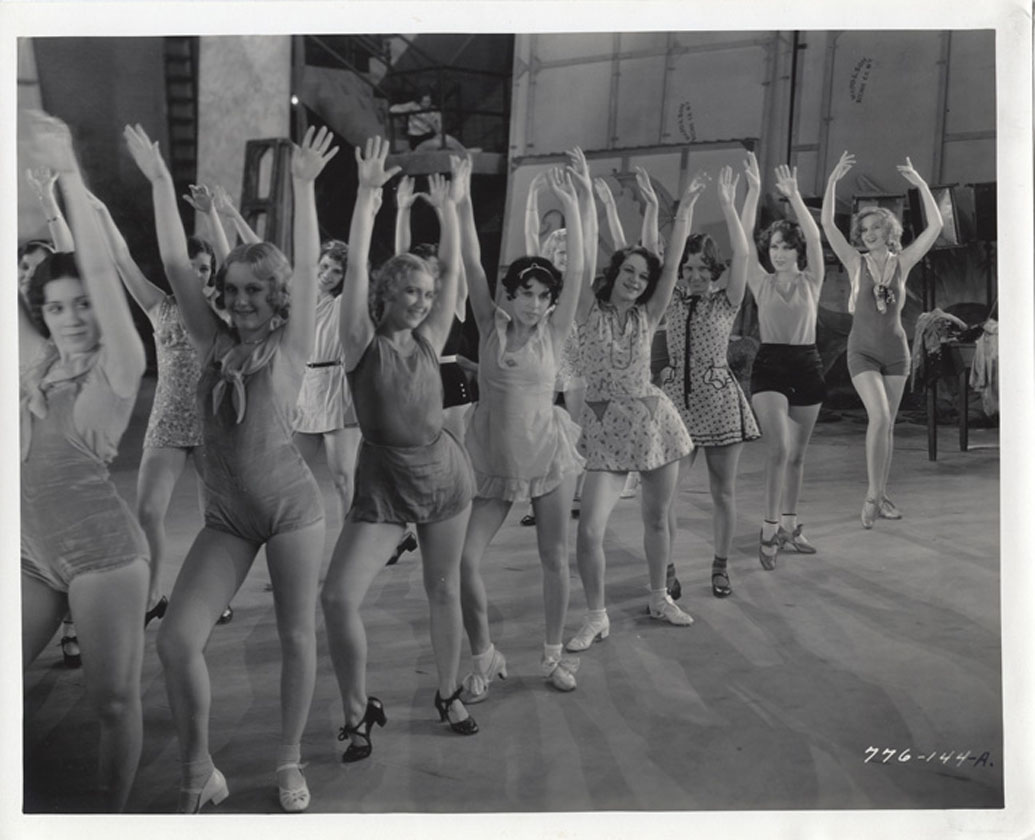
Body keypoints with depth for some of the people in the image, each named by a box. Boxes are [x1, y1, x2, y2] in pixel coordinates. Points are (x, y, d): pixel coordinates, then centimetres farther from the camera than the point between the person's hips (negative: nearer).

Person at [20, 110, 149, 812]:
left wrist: (69, 173, -26)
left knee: (115, 700, 1)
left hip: (104, 552, -6)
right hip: (32, 556, 6)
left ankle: (114, 816, 20)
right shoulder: (41, 362, 8)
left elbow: (101, 270, -20)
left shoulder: (119, 365, -9)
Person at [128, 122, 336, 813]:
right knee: (177, 641, -6)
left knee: (298, 636, 5)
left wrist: (304, 186, -23)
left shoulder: (290, 348, -6)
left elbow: (308, 266, -17)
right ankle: (199, 774, 12)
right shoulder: (216, 345, 3)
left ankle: (291, 765, 25)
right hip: (226, 517, 3)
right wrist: (160, 181, -3)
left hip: (292, 507, -3)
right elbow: (176, 266, 0)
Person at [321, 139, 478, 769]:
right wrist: (368, 194, -25)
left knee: (444, 590, 13)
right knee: (339, 597, -14)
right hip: (384, 483, -3)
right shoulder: (364, 344, -8)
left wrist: (452, 204, -4)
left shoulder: (428, 339, 1)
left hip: (446, 474, 3)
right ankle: (358, 712, 6)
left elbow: (453, 269, -1)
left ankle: (450, 694, 32)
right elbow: (356, 267, -20)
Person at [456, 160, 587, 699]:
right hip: (493, 460, 0)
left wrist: (571, 209, -13)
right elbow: (472, 268, -8)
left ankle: (553, 654, 26)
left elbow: (576, 272, -9)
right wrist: (463, 209, -16)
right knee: (464, 560, -6)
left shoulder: (552, 333, -1)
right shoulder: (491, 326, 0)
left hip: (548, 452, 0)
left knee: (554, 558, 7)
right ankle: (483, 659, 13)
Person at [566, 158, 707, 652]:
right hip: (604, 425, -3)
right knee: (589, 530, -11)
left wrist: (686, 208, -10)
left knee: (657, 518, 13)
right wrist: (586, 200, -23)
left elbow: (673, 264, -3)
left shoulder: (647, 316, 4)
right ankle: (596, 617, 8)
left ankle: (659, 598, 34)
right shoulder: (589, 311, -2)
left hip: (653, 418, 3)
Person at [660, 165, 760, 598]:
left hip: (719, 399, -1)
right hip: (676, 398, 2)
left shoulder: (726, 300, 0)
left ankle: (720, 566, 24)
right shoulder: (672, 298, 6)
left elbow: (742, 254, -14)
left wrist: (727, 205, -19)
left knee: (723, 491, 6)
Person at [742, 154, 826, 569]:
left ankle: (789, 525, 22)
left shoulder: (810, 281, 5)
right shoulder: (762, 282, 3)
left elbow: (814, 238, -11)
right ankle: (769, 528, -10)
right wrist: (754, 190, -14)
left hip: (807, 364, 2)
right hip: (770, 365, -2)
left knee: (797, 452, 10)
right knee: (778, 447, -18)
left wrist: (794, 196, -19)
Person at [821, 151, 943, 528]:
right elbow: (827, 223, -13)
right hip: (863, 350, -2)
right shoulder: (856, 263, -4)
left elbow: (935, 225, -7)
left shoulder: (902, 262, 1)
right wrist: (833, 180, -19)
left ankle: (881, 496, 16)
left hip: (895, 350, 3)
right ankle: (872, 495, -11)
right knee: (879, 417, -19)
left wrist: (921, 184, -13)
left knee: (887, 424, 7)